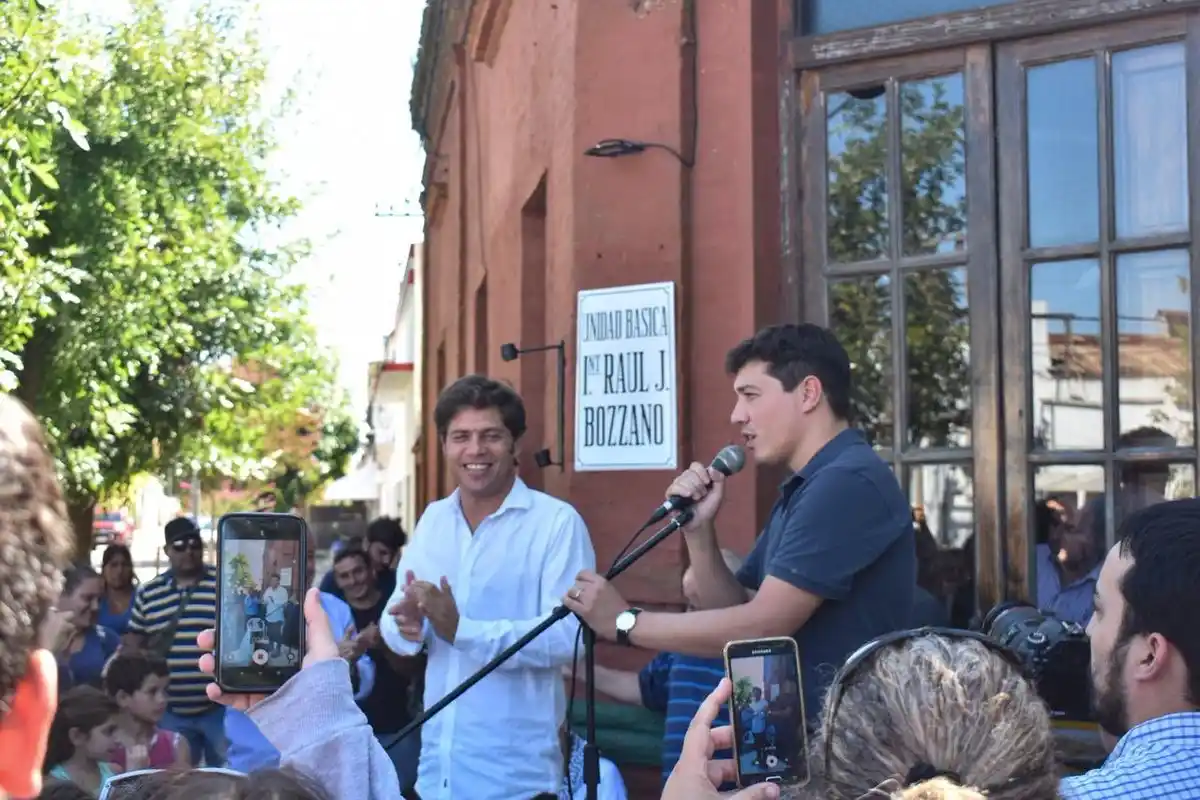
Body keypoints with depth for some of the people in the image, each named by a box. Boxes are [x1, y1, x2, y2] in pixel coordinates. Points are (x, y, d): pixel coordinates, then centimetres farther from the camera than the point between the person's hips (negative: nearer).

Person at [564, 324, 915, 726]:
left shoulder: (849, 481, -16)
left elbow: (760, 628, -20)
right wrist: (698, 531, -1)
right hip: (801, 727, 9)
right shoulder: (800, 491, 16)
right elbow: (736, 614, 14)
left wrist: (625, 622, -12)